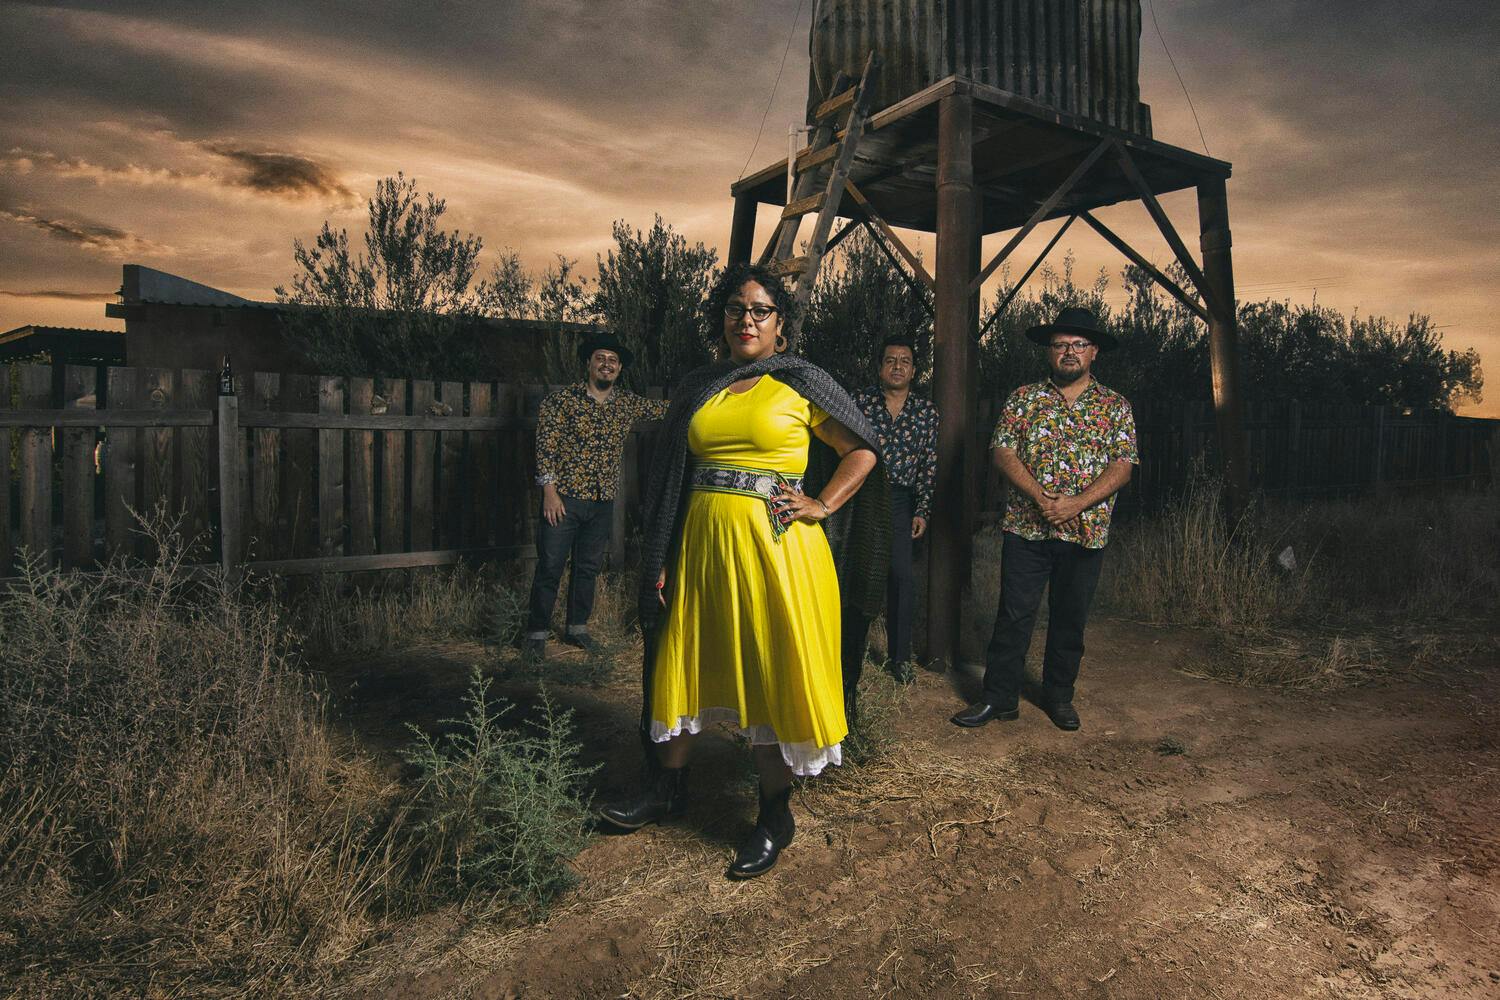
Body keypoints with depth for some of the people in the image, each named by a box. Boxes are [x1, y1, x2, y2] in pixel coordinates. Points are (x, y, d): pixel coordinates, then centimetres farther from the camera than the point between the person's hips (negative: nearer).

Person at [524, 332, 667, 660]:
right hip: (564, 498, -4)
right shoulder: (562, 400, -5)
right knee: (550, 567, 0)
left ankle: (577, 628, 27)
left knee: (588, 568, 13)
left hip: (603, 502, 4)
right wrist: (550, 491, -14)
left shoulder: (628, 404, 7)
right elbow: (546, 446, -8)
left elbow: (667, 409, 14)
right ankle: (536, 633, 12)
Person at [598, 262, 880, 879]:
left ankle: (775, 817, 19)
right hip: (703, 544, 5)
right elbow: (671, 478, 12)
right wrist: (661, 561, 8)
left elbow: (862, 449, 6)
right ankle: (666, 788, 34)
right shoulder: (696, 389, 12)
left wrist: (822, 506, -7)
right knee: (684, 663, 13)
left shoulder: (801, 384, 1)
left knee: (772, 673, 3)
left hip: (774, 547, -4)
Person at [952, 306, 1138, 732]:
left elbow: (1122, 466, -2)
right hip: (1025, 526, -1)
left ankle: (1059, 696, 27)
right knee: (1014, 614, 1)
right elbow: (1003, 451, -3)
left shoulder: (1115, 406, 6)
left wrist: (1077, 504, -17)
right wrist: (1039, 496, -16)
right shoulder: (1023, 399, 6)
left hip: (1086, 532, 1)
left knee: (1070, 617, 11)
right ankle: (999, 697, 11)